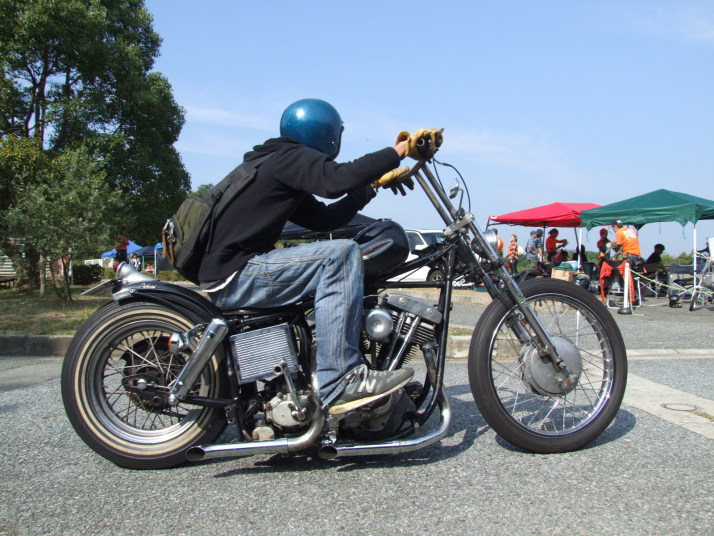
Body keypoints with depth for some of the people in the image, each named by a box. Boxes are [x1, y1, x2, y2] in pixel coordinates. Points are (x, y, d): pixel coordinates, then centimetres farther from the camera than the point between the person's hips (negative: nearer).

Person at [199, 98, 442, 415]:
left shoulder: (280, 164, 23)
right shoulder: (290, 157, -7)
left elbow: (325, 219, 21)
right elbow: (337, 179, -29)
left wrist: (374, 184, 19)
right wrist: (400, 150, -24)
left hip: (232, 275, 11)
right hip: (234, 274, -11)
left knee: (337, 270, 19)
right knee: (341, 254, -24)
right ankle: (340, 383, -26)